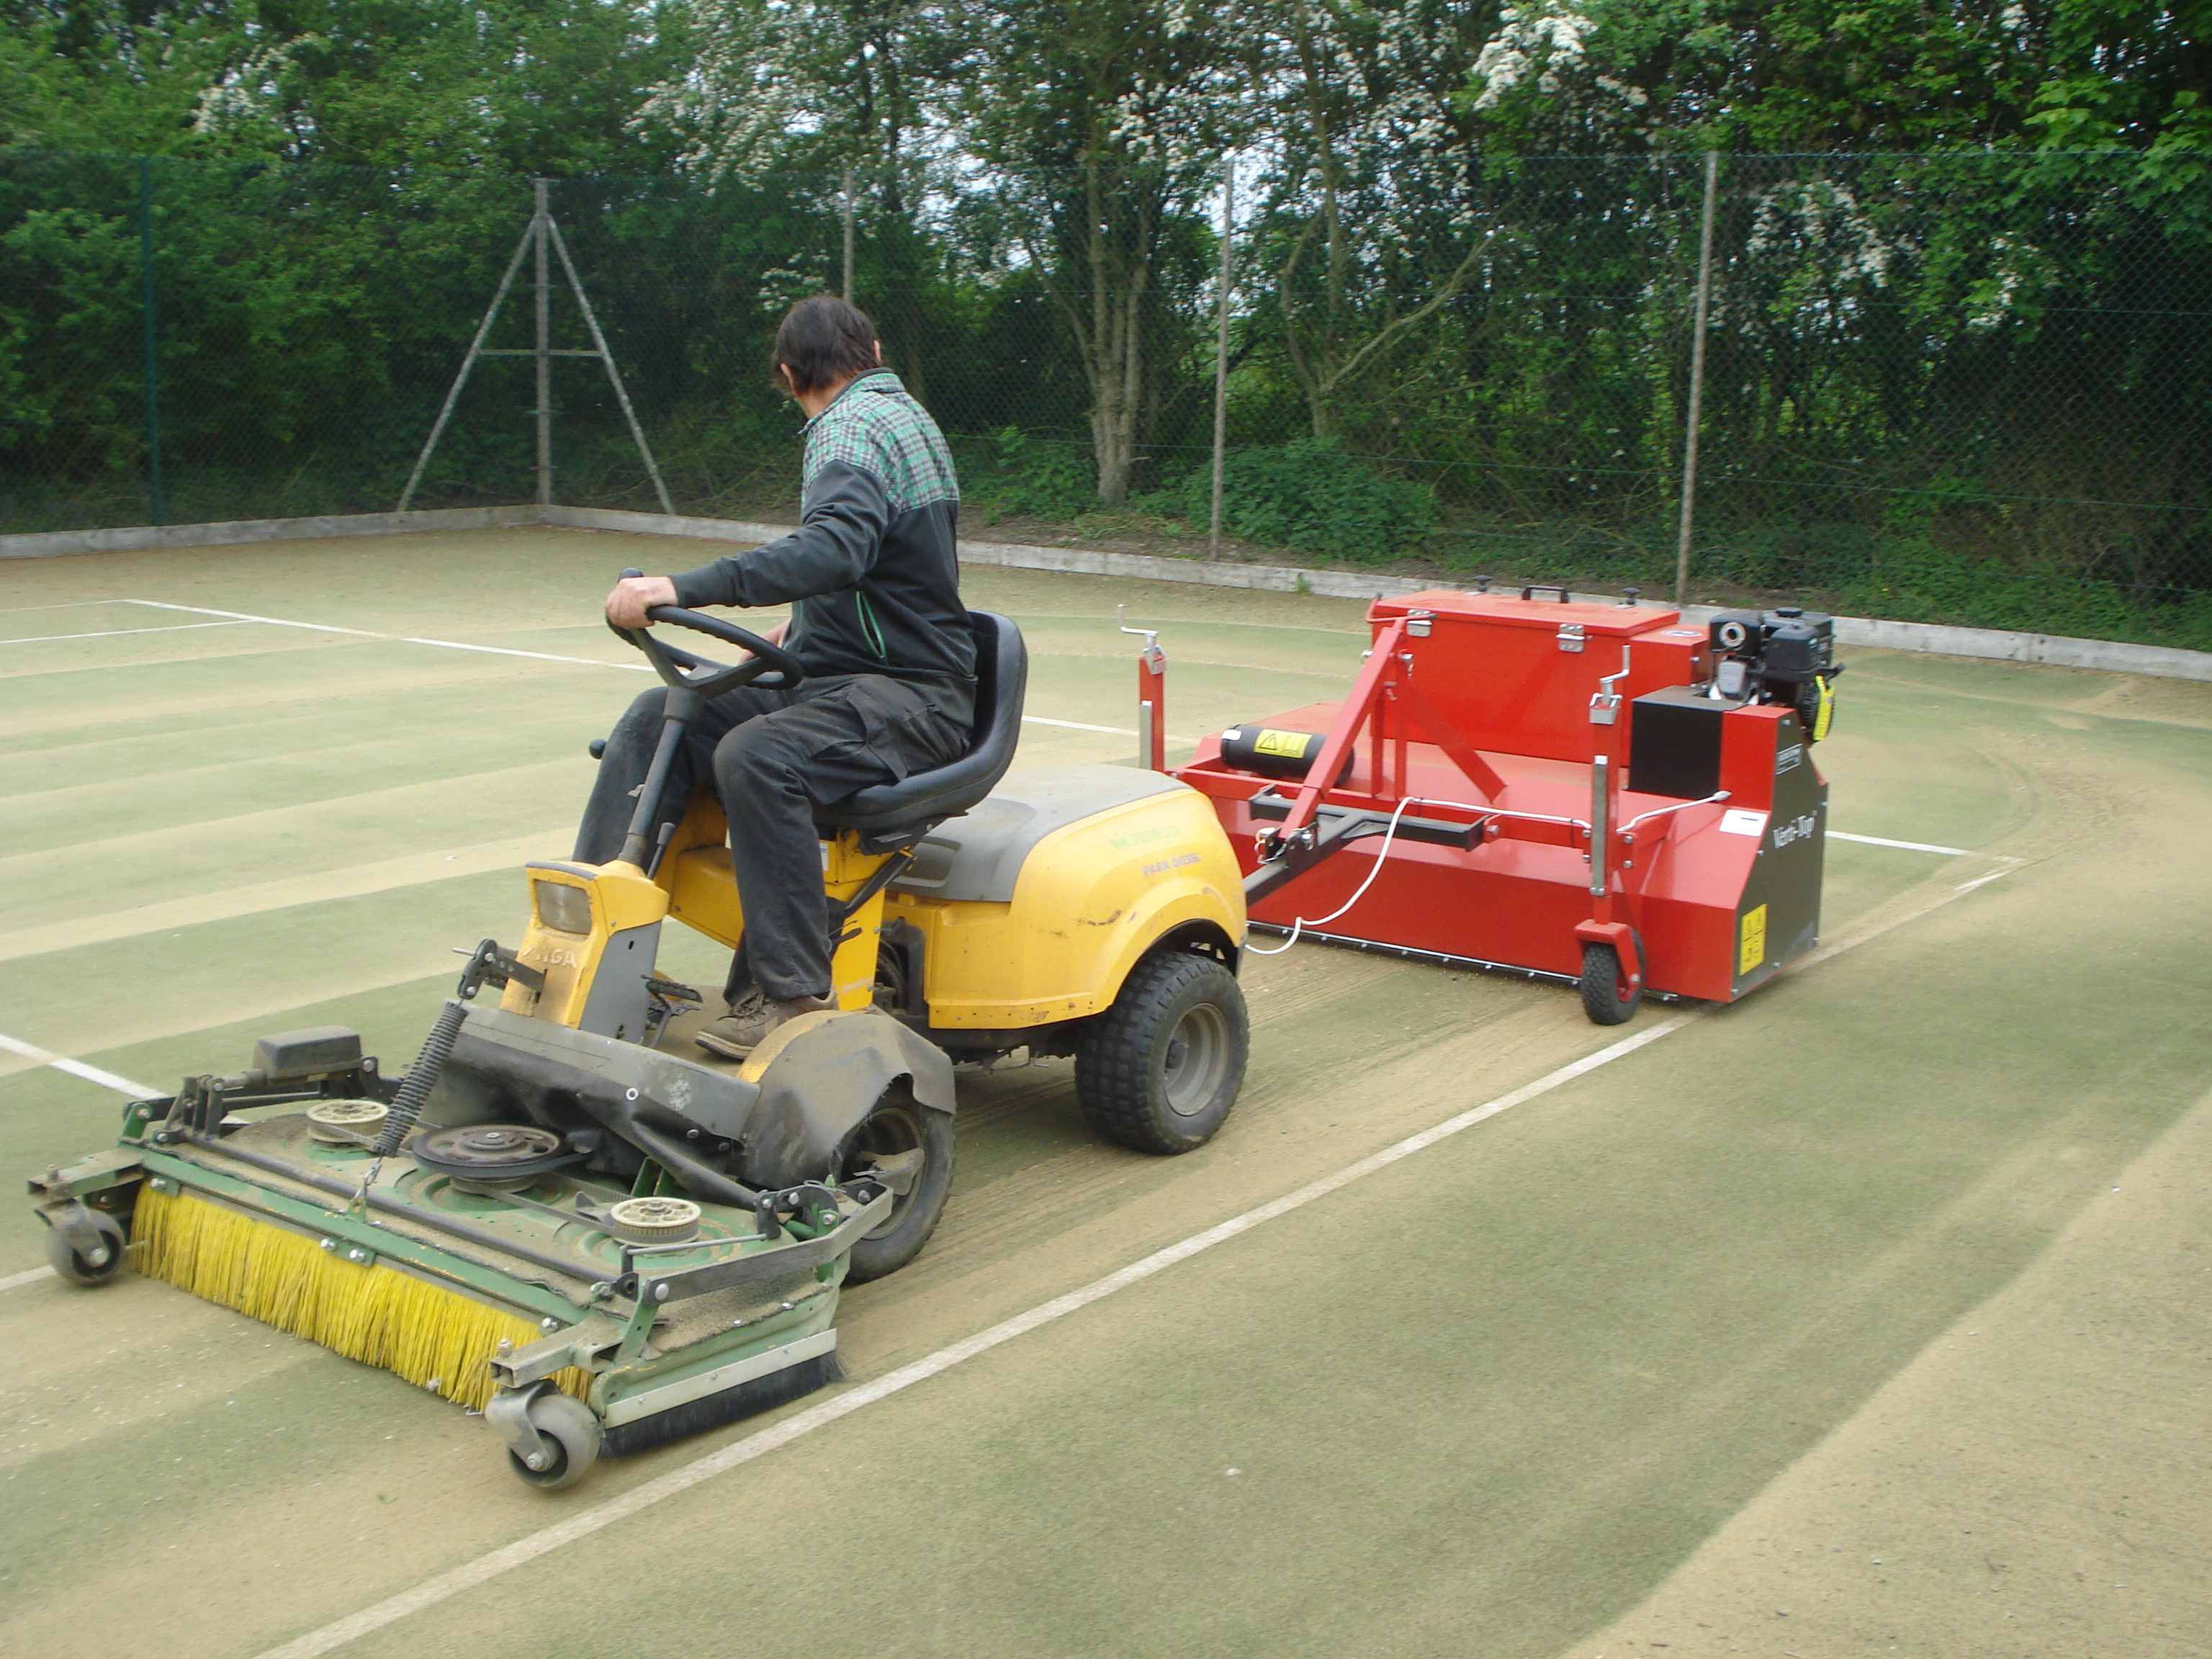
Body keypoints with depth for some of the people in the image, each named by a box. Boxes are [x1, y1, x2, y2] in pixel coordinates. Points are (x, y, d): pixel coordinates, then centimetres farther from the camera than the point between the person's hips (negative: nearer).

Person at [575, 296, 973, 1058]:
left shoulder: (851, 428, -12)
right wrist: (805, 632, 30)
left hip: (911, 694, -10)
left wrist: (683, 589, -38)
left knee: (756, 756, -34)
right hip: (840, 672, 10)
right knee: (658, 719, -3)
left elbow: (835, 549, -33)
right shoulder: (904, 412, 20)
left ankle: (793, 995, -27)